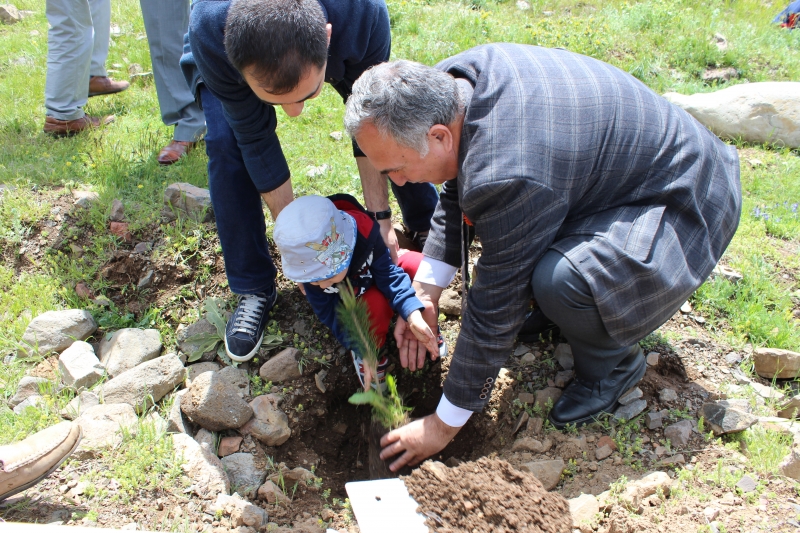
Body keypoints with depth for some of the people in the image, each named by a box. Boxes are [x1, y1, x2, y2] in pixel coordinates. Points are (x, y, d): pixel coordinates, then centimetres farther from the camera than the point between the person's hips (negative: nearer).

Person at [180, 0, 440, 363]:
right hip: (232, 55, -1)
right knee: (225, 143, -25)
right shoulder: (207, 32, -43)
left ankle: (424, 225, 24)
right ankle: (253, 290, -7)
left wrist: (380, 216, -24)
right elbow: (256, 139, -32)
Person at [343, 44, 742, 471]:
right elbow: (455, 195, 6)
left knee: (558, 280, -35)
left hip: (684, 208, -9)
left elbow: (494, 312, -27)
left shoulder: (508, 175, -37)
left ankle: (612, 363, -2)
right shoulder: (447, 82, -11)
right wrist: (425, 295, 1)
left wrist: (444, 424, -13)